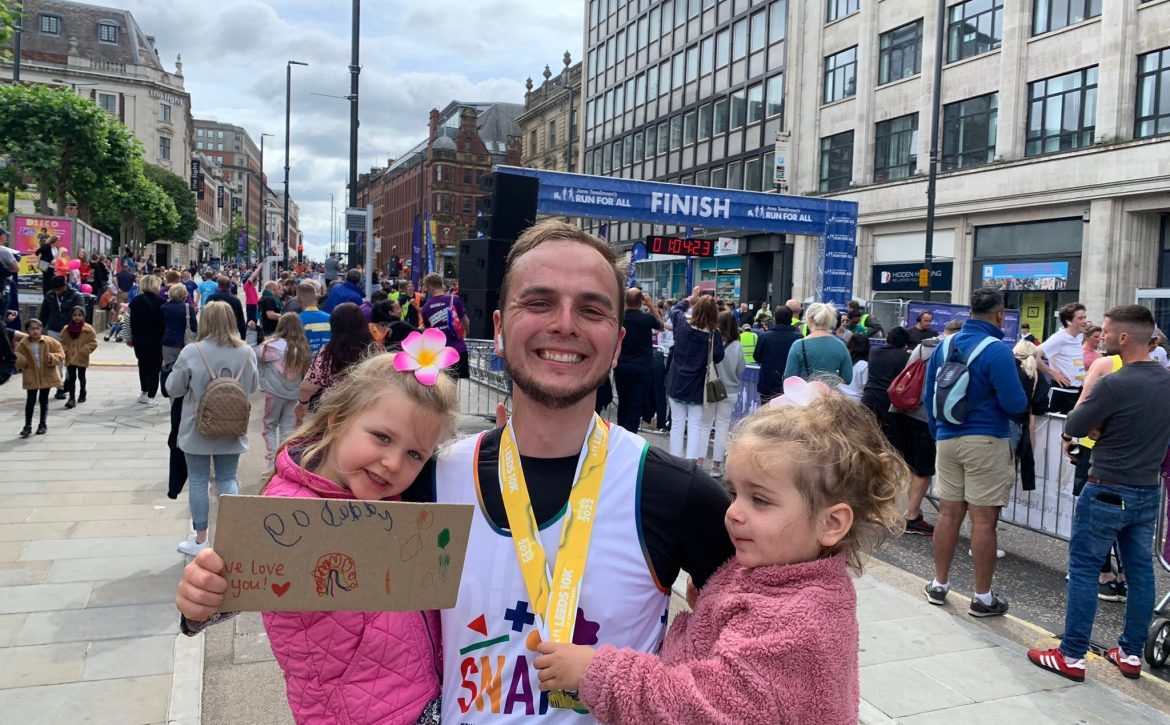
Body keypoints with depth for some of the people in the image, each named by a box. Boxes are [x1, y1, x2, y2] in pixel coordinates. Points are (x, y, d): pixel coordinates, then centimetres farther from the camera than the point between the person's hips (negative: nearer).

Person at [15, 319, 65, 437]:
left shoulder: (50, 342, -6)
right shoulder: (23, 344, -5)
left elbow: (61, 355, -4)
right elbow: (18, 363, -1)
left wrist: (53, 358, -24)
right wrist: (19, 360, -24)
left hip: (47, 376, 0)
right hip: (31, 377, 0)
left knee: (44, 400, 10)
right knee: (30, 401, -2)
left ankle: (43, 424, 22)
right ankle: (27, 426, 4)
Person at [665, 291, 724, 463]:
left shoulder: (682, 324, -6)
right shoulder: (713, 334, -15)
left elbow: (675, 310, 15)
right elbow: (718, 357, -9)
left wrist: (691, 298, 28)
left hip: (677, 382, 2)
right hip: (697, 386, -2)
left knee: (677, 424, 8)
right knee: (695, 426, 4)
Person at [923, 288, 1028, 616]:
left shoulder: (944, 345, 6)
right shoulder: (997, 351, -14)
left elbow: (928, 397, 11)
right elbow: (1015, 404, -15)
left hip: (947, 439, 6)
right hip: (986, 442, -6)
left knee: (948, 512, 13)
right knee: (983, 519, 1)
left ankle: (939, 584, 21)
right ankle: (983, 598, 9)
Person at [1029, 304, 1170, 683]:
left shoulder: (1114, 385, -22)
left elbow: (1072, 428, -13)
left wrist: (1089, 389, -1)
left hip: (1108, 492, -7)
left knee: (1084, 569, 2)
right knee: (1140, 572, 14)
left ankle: (1071, 656, 7)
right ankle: (1131, 653, 24)